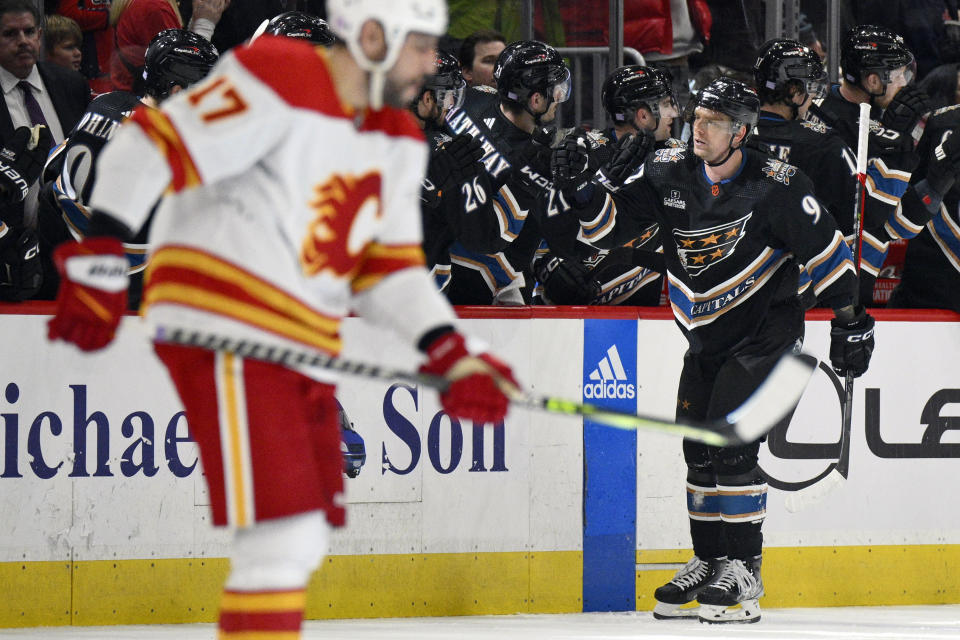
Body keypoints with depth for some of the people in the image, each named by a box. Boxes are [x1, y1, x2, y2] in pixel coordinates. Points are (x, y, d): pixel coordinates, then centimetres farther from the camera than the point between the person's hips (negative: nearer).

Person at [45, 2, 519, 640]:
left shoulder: (400, 144, 13)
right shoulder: (280, 84, -15)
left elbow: (387, 269, 16)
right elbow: (150, 146, -17)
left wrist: (451, 352, 2)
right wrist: (99, 260, -20)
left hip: (303, 346, 10)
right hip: (224, 332, -10)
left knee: (304, 540, 17)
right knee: (283, 536, -16)